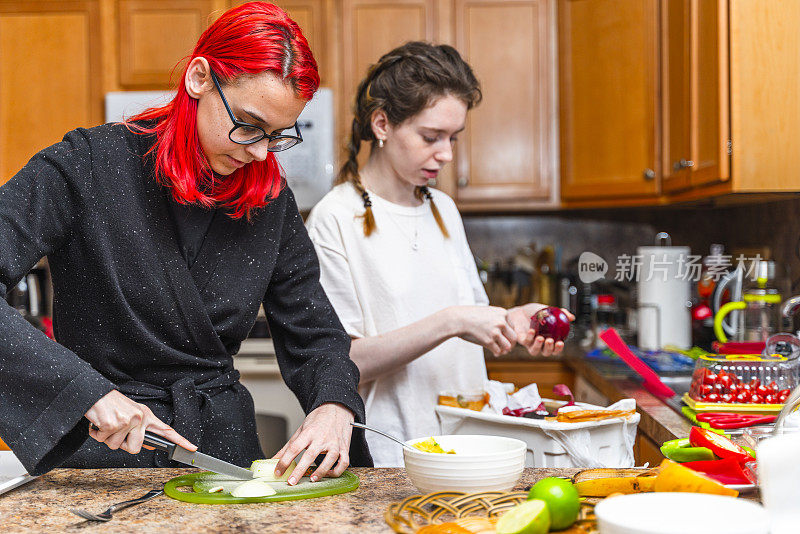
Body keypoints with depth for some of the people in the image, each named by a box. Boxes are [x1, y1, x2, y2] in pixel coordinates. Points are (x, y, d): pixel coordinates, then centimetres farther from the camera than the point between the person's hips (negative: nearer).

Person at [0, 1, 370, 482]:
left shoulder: (270, 197, 5)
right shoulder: (89, 164, -9)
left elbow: (314, 333, 8)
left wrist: (335, 405, -13)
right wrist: (86, 388, -26)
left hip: (227, 447, 3)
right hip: (108, 453, -3)